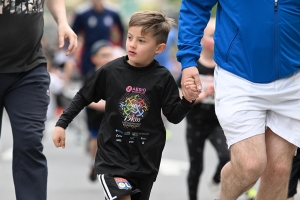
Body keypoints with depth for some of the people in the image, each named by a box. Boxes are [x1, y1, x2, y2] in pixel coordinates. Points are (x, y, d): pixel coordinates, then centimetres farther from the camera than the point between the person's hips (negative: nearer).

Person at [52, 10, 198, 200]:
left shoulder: (162, 78, -8)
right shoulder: (110, 71, -8)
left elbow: (174, 116, -2)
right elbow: (83, 97, 5)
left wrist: (188, 99, -20)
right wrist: (62, 124, 4)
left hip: (146, 157, 2)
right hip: (113, 152, -1)